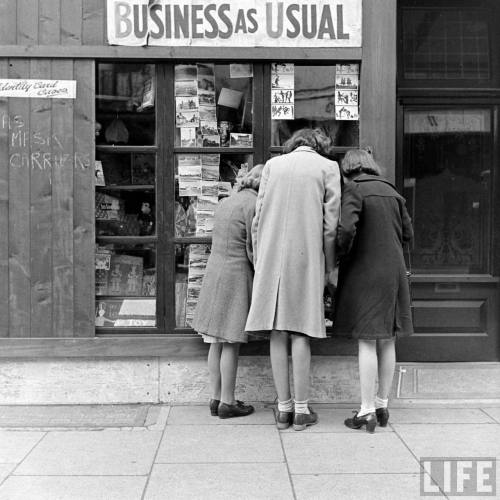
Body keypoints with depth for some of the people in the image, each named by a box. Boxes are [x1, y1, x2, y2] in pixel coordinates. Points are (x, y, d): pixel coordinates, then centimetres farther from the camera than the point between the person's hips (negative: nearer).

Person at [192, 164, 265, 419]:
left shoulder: (225, 202, 14)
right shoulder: (254, 204, -11)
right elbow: (252, 249, -12)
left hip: (213, 272, 8)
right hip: (236, 275, -8)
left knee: (216, 342, 12)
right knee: (230, 344, 0)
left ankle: (216, 398, 20)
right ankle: (227, 402, 9)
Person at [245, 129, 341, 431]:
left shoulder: (273, 164, 10)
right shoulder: (328, 167, 4)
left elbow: (258, 216, 7)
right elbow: (331, 222, -1)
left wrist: (259, 260, 13)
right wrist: (329, 265, 9)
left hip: (271, 258, 2)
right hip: (306, 257, -2)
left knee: (278, 333, 6)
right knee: (301, 333, 1)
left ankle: (283, 408, 12)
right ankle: (301, 410, 7)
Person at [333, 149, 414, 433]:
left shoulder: (354, 189, -7)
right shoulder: (392, 191, 12)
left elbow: (347, 228, -21)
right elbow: (408, 234, 13)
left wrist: (340, 254, -5)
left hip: (365, 273, -6)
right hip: (394, 272, 6)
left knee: (367, 342, -3)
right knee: (387, 341, 11)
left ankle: (367, 412, 2)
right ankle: (383, 405, 21)